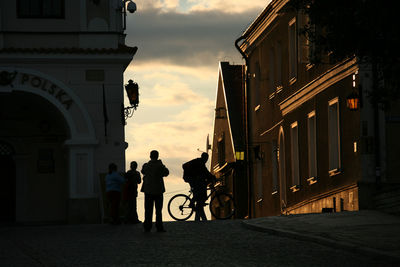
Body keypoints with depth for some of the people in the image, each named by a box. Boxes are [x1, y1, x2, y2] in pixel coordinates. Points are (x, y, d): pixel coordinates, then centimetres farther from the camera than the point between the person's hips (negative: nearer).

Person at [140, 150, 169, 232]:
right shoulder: (160, 166, -11)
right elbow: (166, 173, 5)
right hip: (158, 190, -2)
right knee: (158, 210, 4)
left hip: (148, 190, 2)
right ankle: (159, 227, 0)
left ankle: (147, 227, 7)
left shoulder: (145, 165, -5)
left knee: (148, 210, 8)